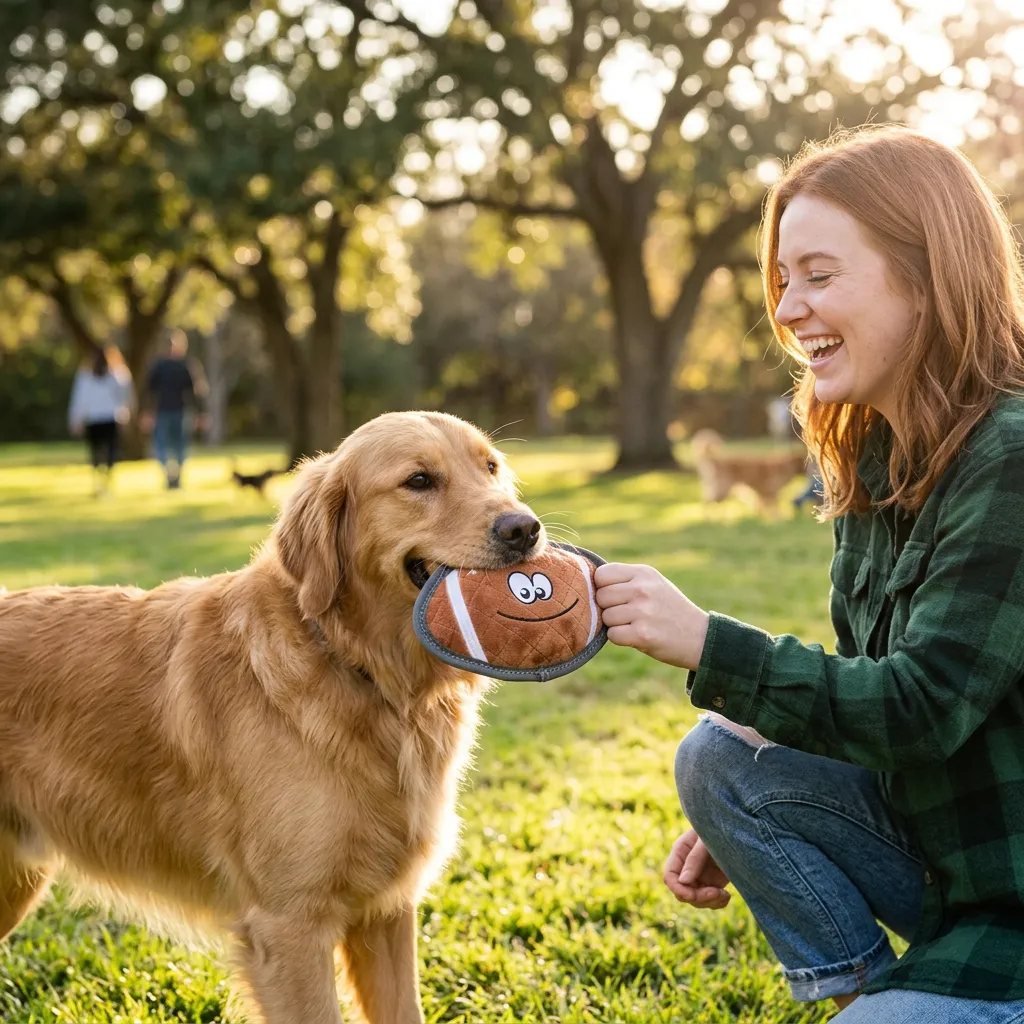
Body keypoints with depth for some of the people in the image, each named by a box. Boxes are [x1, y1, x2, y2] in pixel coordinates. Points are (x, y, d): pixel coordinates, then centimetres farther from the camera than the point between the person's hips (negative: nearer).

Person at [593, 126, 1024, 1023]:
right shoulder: (877, 460, 3)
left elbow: (923, 707, -27)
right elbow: (864, 690, 9)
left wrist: (707, 644, -32)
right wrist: (739, 827, 3)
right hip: (936, 835, 8)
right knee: (720, 757, -9)